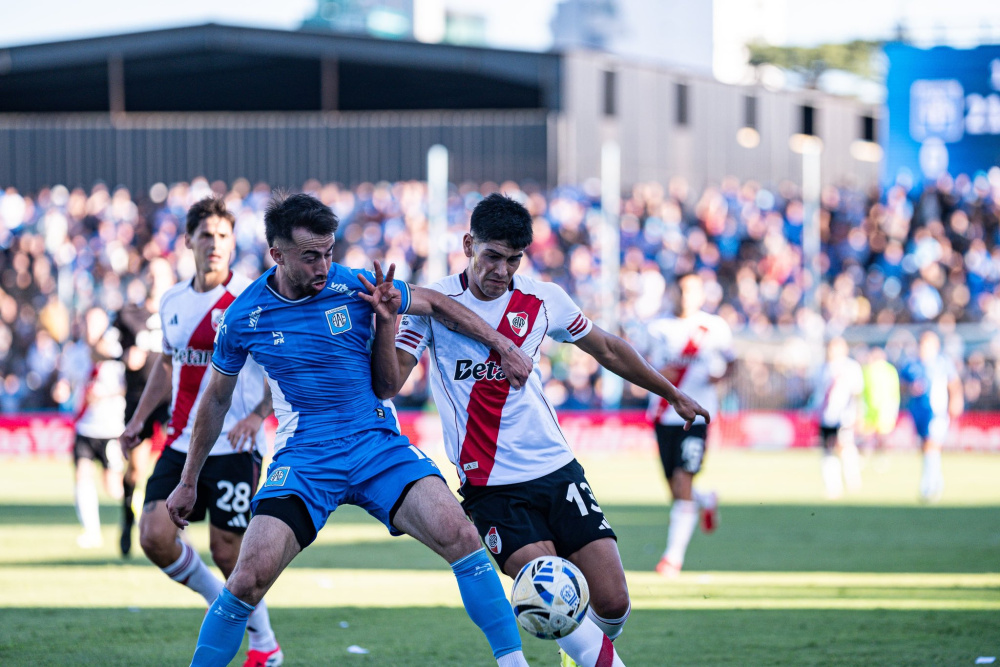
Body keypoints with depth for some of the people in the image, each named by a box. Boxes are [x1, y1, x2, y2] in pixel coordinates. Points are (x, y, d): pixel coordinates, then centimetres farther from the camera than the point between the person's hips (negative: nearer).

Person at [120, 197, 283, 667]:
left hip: (233, 447, -6)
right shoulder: (173, 302, 10)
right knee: (154, 536, -8)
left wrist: (258, 414, -21)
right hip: (181, 443, 6)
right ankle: (223, 605, 16)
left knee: (226, 549, -4)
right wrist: (140, 417, 20)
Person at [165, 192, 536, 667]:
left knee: (457, 534, -23)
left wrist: (500, 344, 10)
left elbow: (433, 303, 15)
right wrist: (188, 482, 20)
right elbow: (216, 399, 14)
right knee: (250, 579, -20)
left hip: (378, 445, 1)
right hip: (303, 458, -1)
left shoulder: (357, 287, -4)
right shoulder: (244, 316, -2)